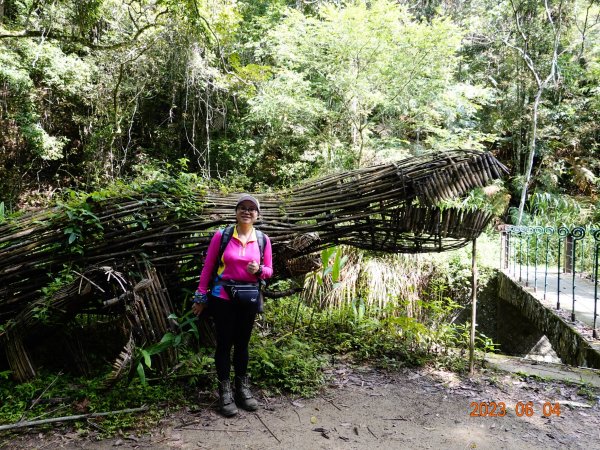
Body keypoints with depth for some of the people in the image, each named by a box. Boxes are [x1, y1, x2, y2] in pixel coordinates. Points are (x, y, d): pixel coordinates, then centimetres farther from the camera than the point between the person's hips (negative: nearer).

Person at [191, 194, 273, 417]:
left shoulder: (263, 240, 0)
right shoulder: (221, 235, -8)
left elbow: (269, 271, 7)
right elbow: (208, 267, -3)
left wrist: (259, 270, -16)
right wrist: (201, 296, -3)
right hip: (222, 298, -2)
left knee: (242, 343, 14)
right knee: (224, 343, 4)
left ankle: (243, 389, 26)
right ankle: (225, 392, 15)